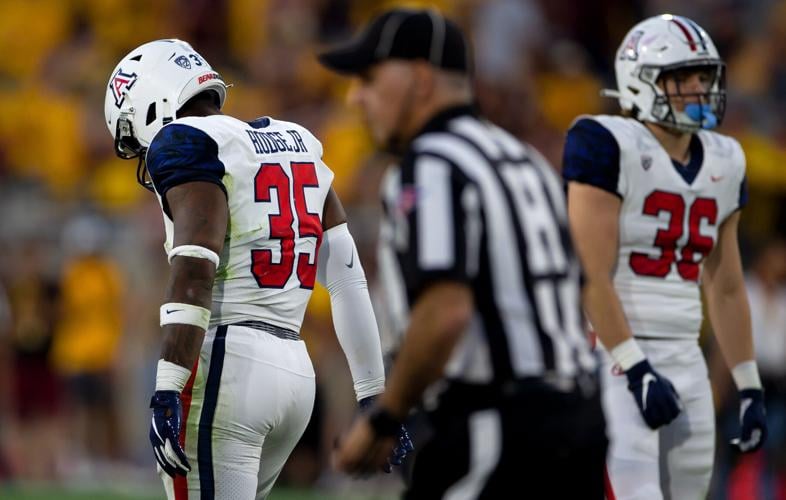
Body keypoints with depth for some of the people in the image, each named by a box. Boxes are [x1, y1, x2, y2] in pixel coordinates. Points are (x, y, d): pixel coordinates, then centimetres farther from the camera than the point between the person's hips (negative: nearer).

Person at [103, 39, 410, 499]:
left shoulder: (186, 146, -4)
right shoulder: (296, 147, 19)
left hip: (225, 366, -8)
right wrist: (374, 392, 20)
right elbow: (349, 279, 18)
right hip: (295, 370, 8)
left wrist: (167, 390, -21)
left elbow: (194, 276, -17)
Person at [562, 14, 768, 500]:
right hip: (617, 354, -7)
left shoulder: (722, 163, 12)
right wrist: (636, 370, -20)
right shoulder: (608, 148, -10)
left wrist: (750, 388, 15)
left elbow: (726, 290, 18)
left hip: (685, 362, 7)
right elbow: (592, 278, -16)